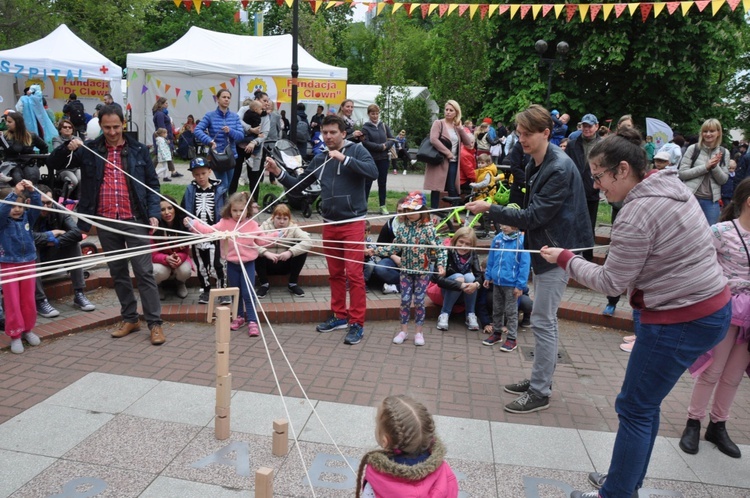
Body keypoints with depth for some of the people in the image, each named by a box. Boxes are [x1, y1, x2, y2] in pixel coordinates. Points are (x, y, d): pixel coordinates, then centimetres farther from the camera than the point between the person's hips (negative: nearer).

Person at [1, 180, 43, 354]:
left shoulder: (27, 217, 4)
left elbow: (37, 206, -12)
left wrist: (32, 191, -30)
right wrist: (15, 193, -38)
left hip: (28, 263, 3)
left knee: (29, 300, 10)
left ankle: (27, 329, 26)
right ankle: (15, 335, 11)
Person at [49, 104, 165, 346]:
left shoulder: (138, 150, 3)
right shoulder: (90, 150, 6)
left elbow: (152, 183, 5)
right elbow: (54, 162, 7)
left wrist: (153, 213, -6)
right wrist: (68, 148, -13)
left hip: (134, 220, -3)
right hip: (106, 222, 3)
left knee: (144, 272, -3)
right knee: (118, 273, 11)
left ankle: (155, 323, 1)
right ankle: (130, 319, 23)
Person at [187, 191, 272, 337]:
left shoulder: (252, 224, -3)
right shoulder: (225, 223, -3)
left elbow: (261, 240, 1)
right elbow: (209, 231, -8)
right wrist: (193, 224, -17)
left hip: (248, 263, -2)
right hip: (232, 264, 2)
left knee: (248, 293, -4)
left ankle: (252, 321, 1)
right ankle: (239, 316, 32)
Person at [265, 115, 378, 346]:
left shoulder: (356, 150, -2)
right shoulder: (320, 159, 11)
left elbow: (373, 172, -19)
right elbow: (298, 184, 13)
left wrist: (344, 158, -21)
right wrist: (278, 172, -2)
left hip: (353, 222, -5)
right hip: (329, 224, 5)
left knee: (354, 273, -7)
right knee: (335, 273, 11)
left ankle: (357, 323, 1)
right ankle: (340, 316, 24)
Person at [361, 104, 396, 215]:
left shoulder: (384, 126, 7)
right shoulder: (365, 128, -3)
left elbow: (392, 139, 7)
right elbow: (366, 143, -13)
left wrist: (386, 145, -13)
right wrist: (380, 147, -16)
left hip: (383, 159, 3)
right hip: (370, 159, -3)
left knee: (382, 183, 7)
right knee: (368, 182, 2)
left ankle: (382, 206, 14)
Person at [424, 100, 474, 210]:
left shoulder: (457, 126, 16)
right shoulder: (438, 123, -1)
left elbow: (468, 143, 8)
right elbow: (433, 139, -17)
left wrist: (460, 128, -1)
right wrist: (447, 152, -17)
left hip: (453, 162, 5)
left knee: (452, 189, 6)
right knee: (436, 188, -2)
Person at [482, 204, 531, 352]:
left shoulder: (521, 240, -14)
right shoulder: (497, 238, 1)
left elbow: (525, 264, -13)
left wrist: (520, 285, -14)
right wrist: (488, 276, 13)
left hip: (511, 284, -5)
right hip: (497, 282, 5)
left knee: (511, 311, 5)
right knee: (497, 309, 18)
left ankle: (511, 338, 16)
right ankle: (496, 333, 33)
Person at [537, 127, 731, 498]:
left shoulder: (636, 213, -22)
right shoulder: (672, 187, 7)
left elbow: (610, 283, -15)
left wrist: (565, 258, -4)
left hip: (680, 321, -10)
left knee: (635, 408, 2)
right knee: (645, 404, 20)